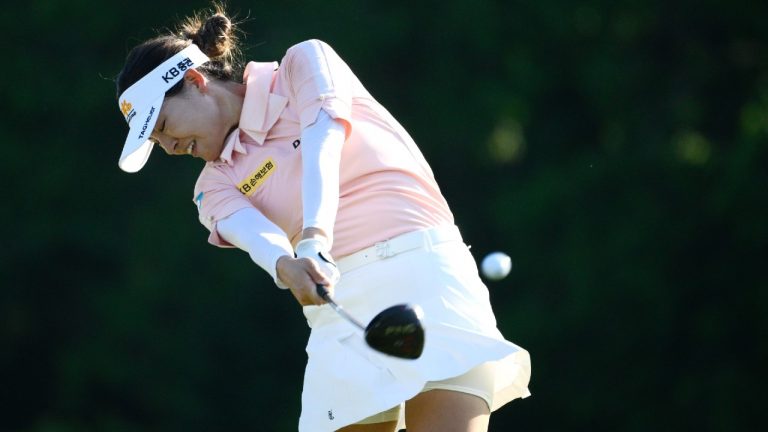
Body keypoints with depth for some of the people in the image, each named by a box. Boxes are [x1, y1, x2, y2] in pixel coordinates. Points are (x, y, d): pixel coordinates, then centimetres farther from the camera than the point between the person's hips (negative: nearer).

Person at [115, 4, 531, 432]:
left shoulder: (305, 63, 8)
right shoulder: (216, 187, 14)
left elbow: (321, 147, -11)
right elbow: (256, 235, -8)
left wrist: (315, 242, -29)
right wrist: (287, 266, -32)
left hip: (425, 272, -4)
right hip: (341, 307, 4)